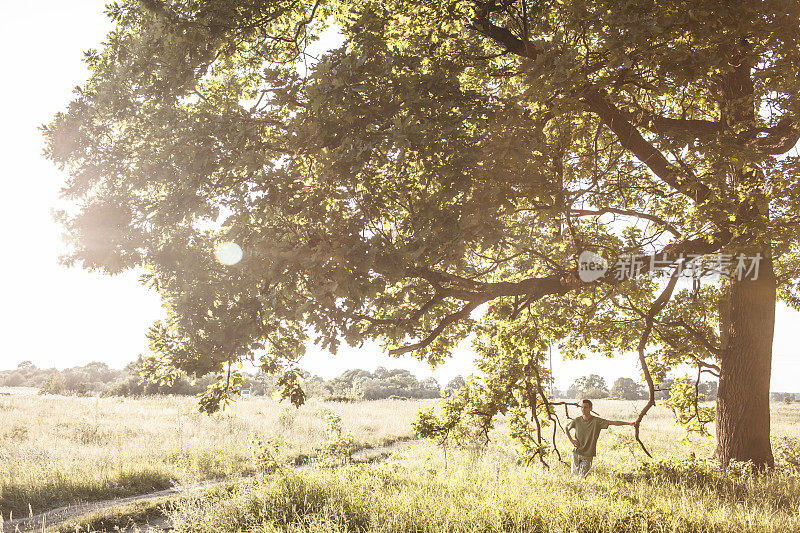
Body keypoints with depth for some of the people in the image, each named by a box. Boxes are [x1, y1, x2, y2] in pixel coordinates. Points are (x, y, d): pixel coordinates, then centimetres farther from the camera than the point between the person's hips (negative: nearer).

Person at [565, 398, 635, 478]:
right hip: (576, 453, 2)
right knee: (575, 473, 9)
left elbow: (614, 422, -15)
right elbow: (566, 428, 15)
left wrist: (629, 423, -22)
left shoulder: (597, 421, -10)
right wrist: (571, 440, 2)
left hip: (588, 454, -2)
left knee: (583, 476, -3)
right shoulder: (576, 421, -3)